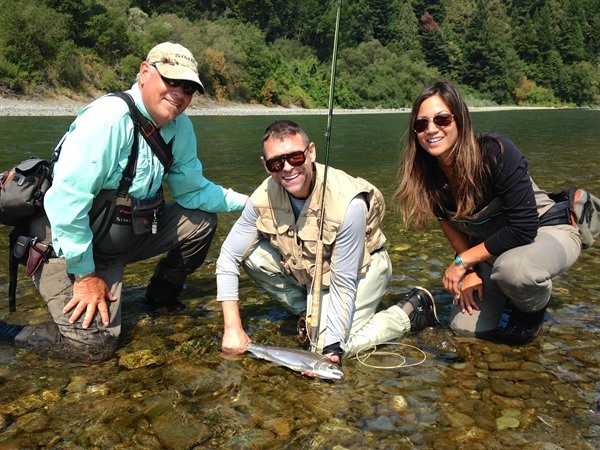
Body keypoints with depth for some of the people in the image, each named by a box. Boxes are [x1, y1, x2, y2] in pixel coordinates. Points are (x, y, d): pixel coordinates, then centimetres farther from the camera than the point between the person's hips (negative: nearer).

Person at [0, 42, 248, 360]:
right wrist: (85, 275, -23)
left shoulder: (181, 127, -1)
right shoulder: (109, 118, -26)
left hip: (126, 235, 8)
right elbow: (66, 200, -28)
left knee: (201, 220, 1)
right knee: (95, 341, -19)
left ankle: (160, 299, 20)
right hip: (68, 245, -8)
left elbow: (192, 189, 9)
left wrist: (246, 202, -3)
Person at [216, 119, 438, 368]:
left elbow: (343, 284, -28)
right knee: (251, 254, -18)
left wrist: (332, 349, -31)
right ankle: (308, 313, 4)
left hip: (361, 268, -5)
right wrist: (233, 328, -20)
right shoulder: (263, 198, -21)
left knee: (330, 348, -23)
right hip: (308, 270, 5)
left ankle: (411, 310, 1)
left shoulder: (347, 203, -35)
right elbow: (228, 259, -14)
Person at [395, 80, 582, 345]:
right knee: (465, 326, -6)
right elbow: (451, 225, 1)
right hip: (490, 246, 5)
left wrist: (463, 261, -23)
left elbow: (523, 228, -29)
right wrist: (471, 270, -11)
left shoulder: (496, 152, -30)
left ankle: (534, 308, -3)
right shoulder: (427, 173, -13)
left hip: (545, 231, -5)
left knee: (512, 268, -40)